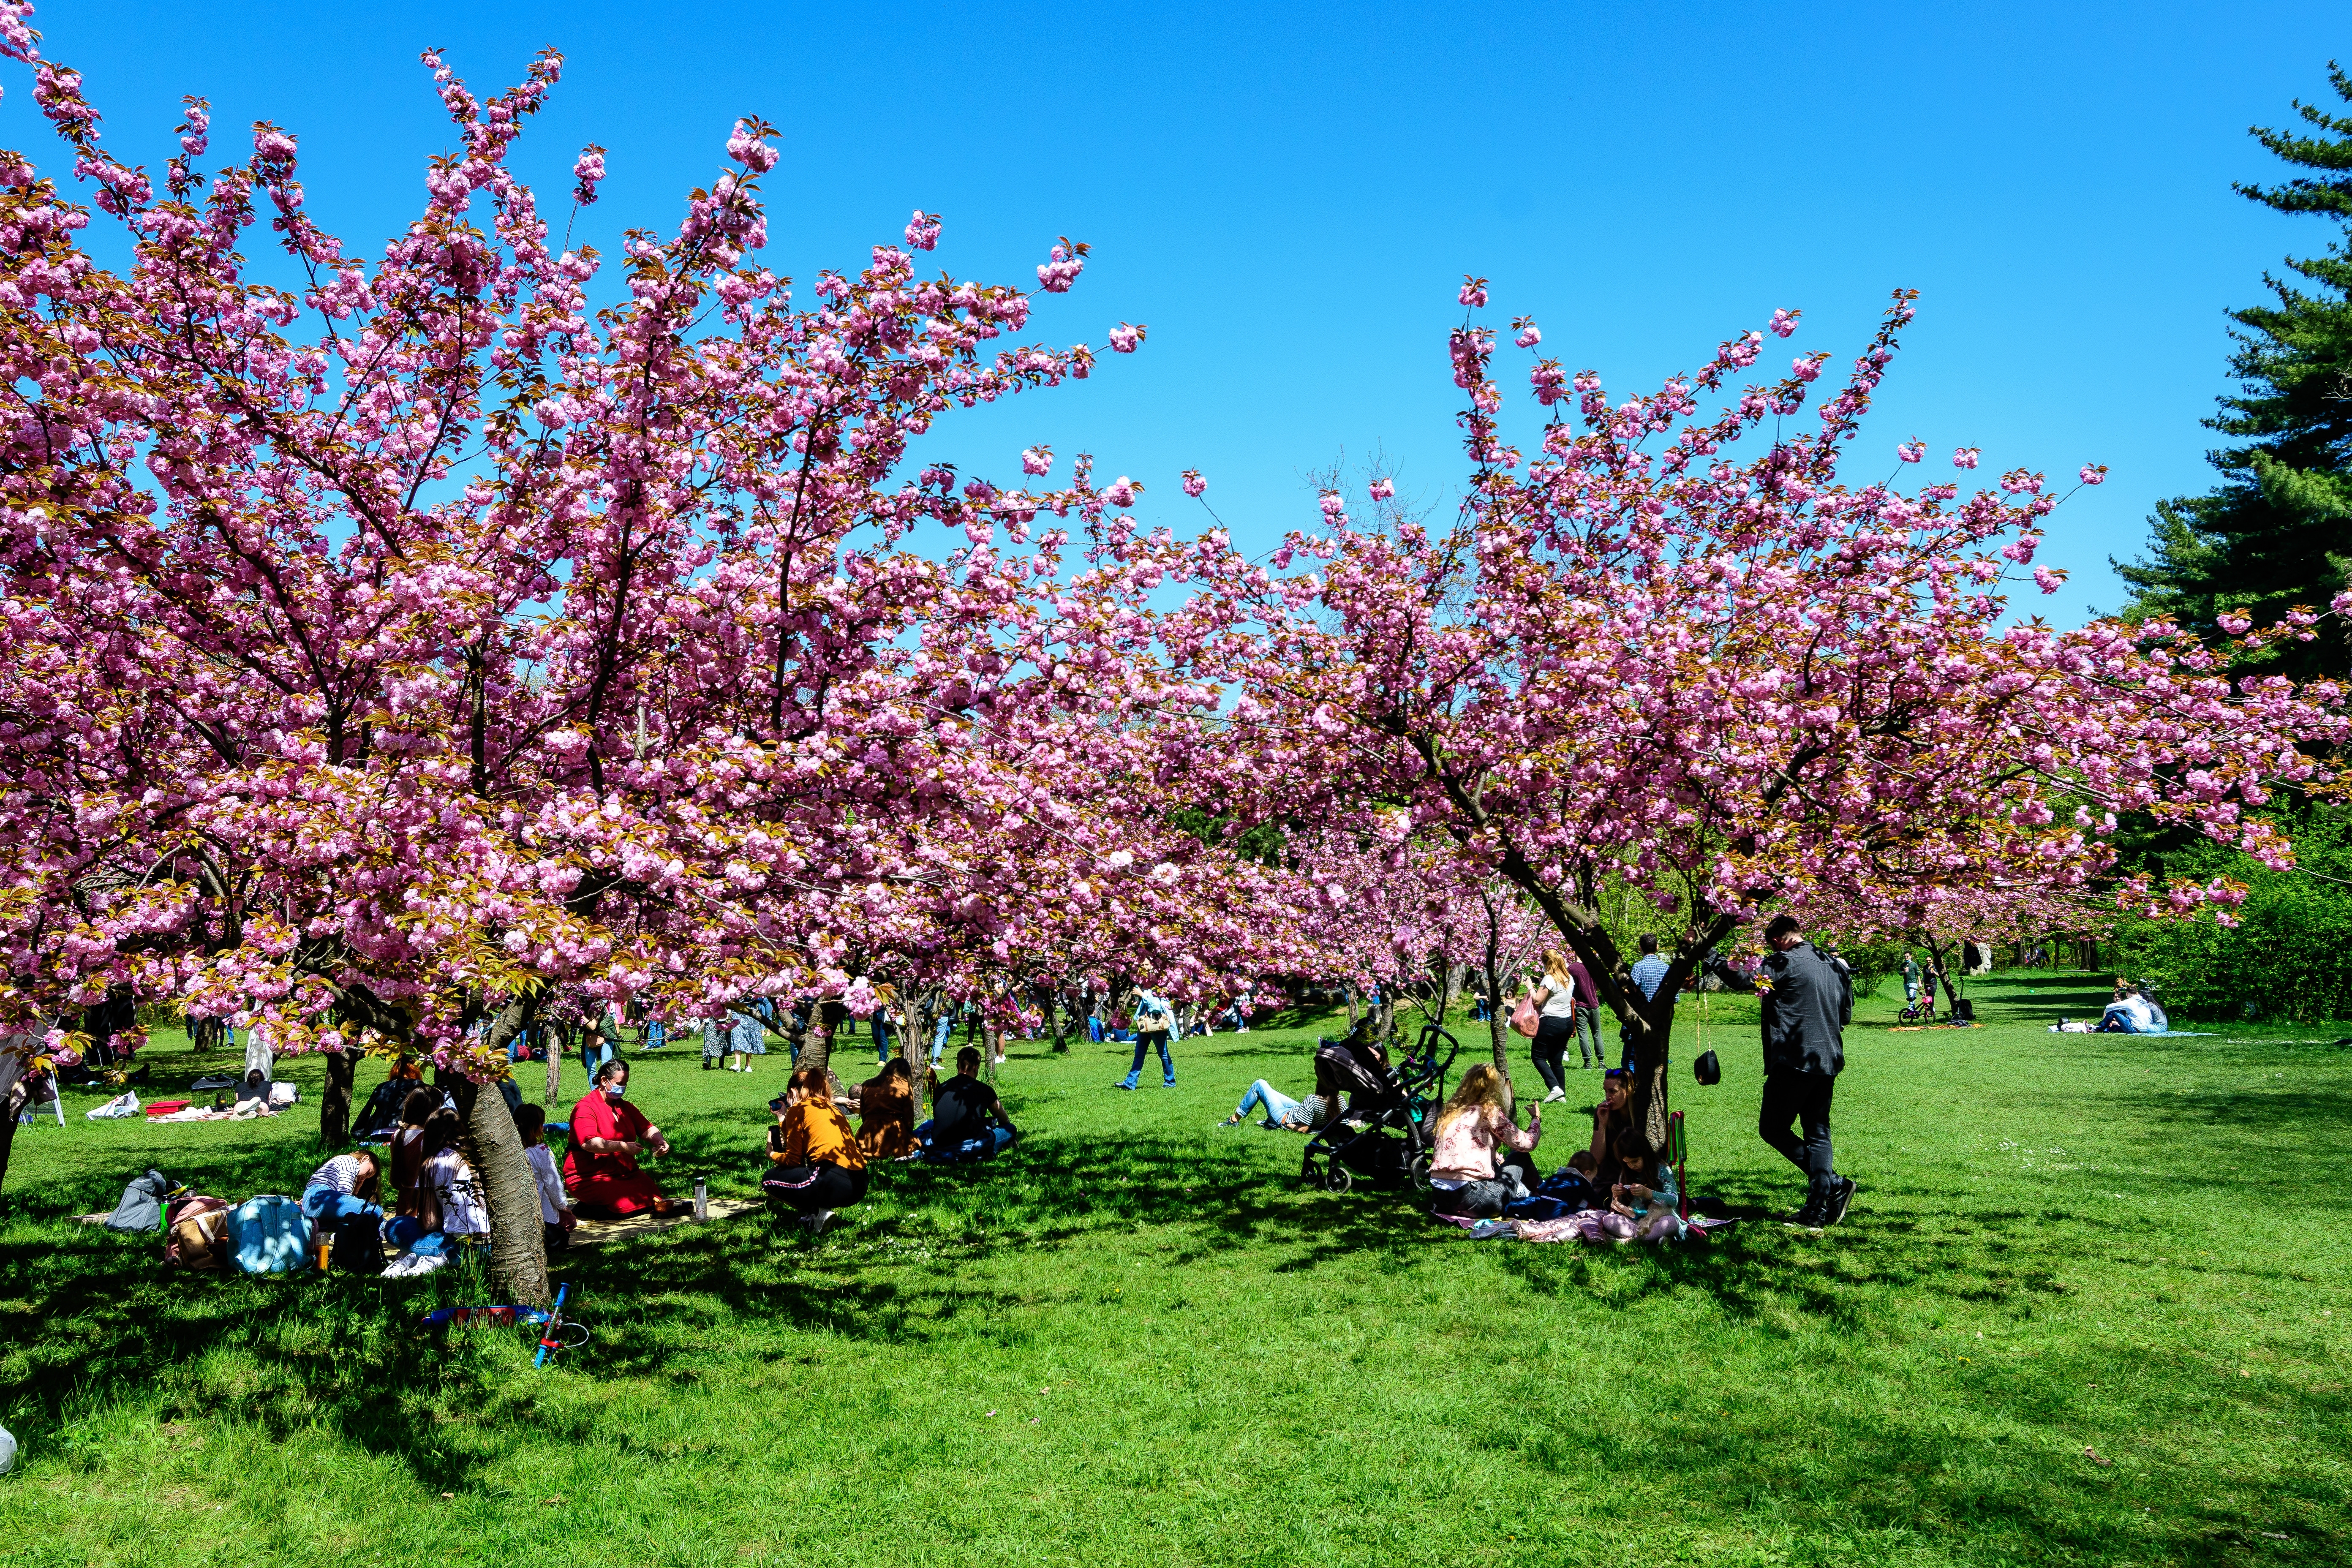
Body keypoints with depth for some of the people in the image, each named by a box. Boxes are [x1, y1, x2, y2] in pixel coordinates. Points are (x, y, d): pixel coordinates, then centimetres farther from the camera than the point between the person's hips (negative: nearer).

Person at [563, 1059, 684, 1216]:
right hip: (591, 1178, -6)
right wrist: (624, 1147, -29)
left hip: (625, 1173, 6)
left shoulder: (624, 1106, 16)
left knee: (654, 1196, -22)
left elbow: (646, 1129, 12)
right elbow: (589, 1143, -23)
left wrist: (659, 1141, -11)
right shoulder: (585, 1108, -9)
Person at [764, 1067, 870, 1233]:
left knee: (770, 1179, 15)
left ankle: (817, 1213, 0)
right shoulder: (831, 1109, 24)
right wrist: (783, 1119, 38)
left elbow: (793, 1160, 5)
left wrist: (771, 1154, 24)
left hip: (836, 1183, -8)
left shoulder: (798, 1109, 3)